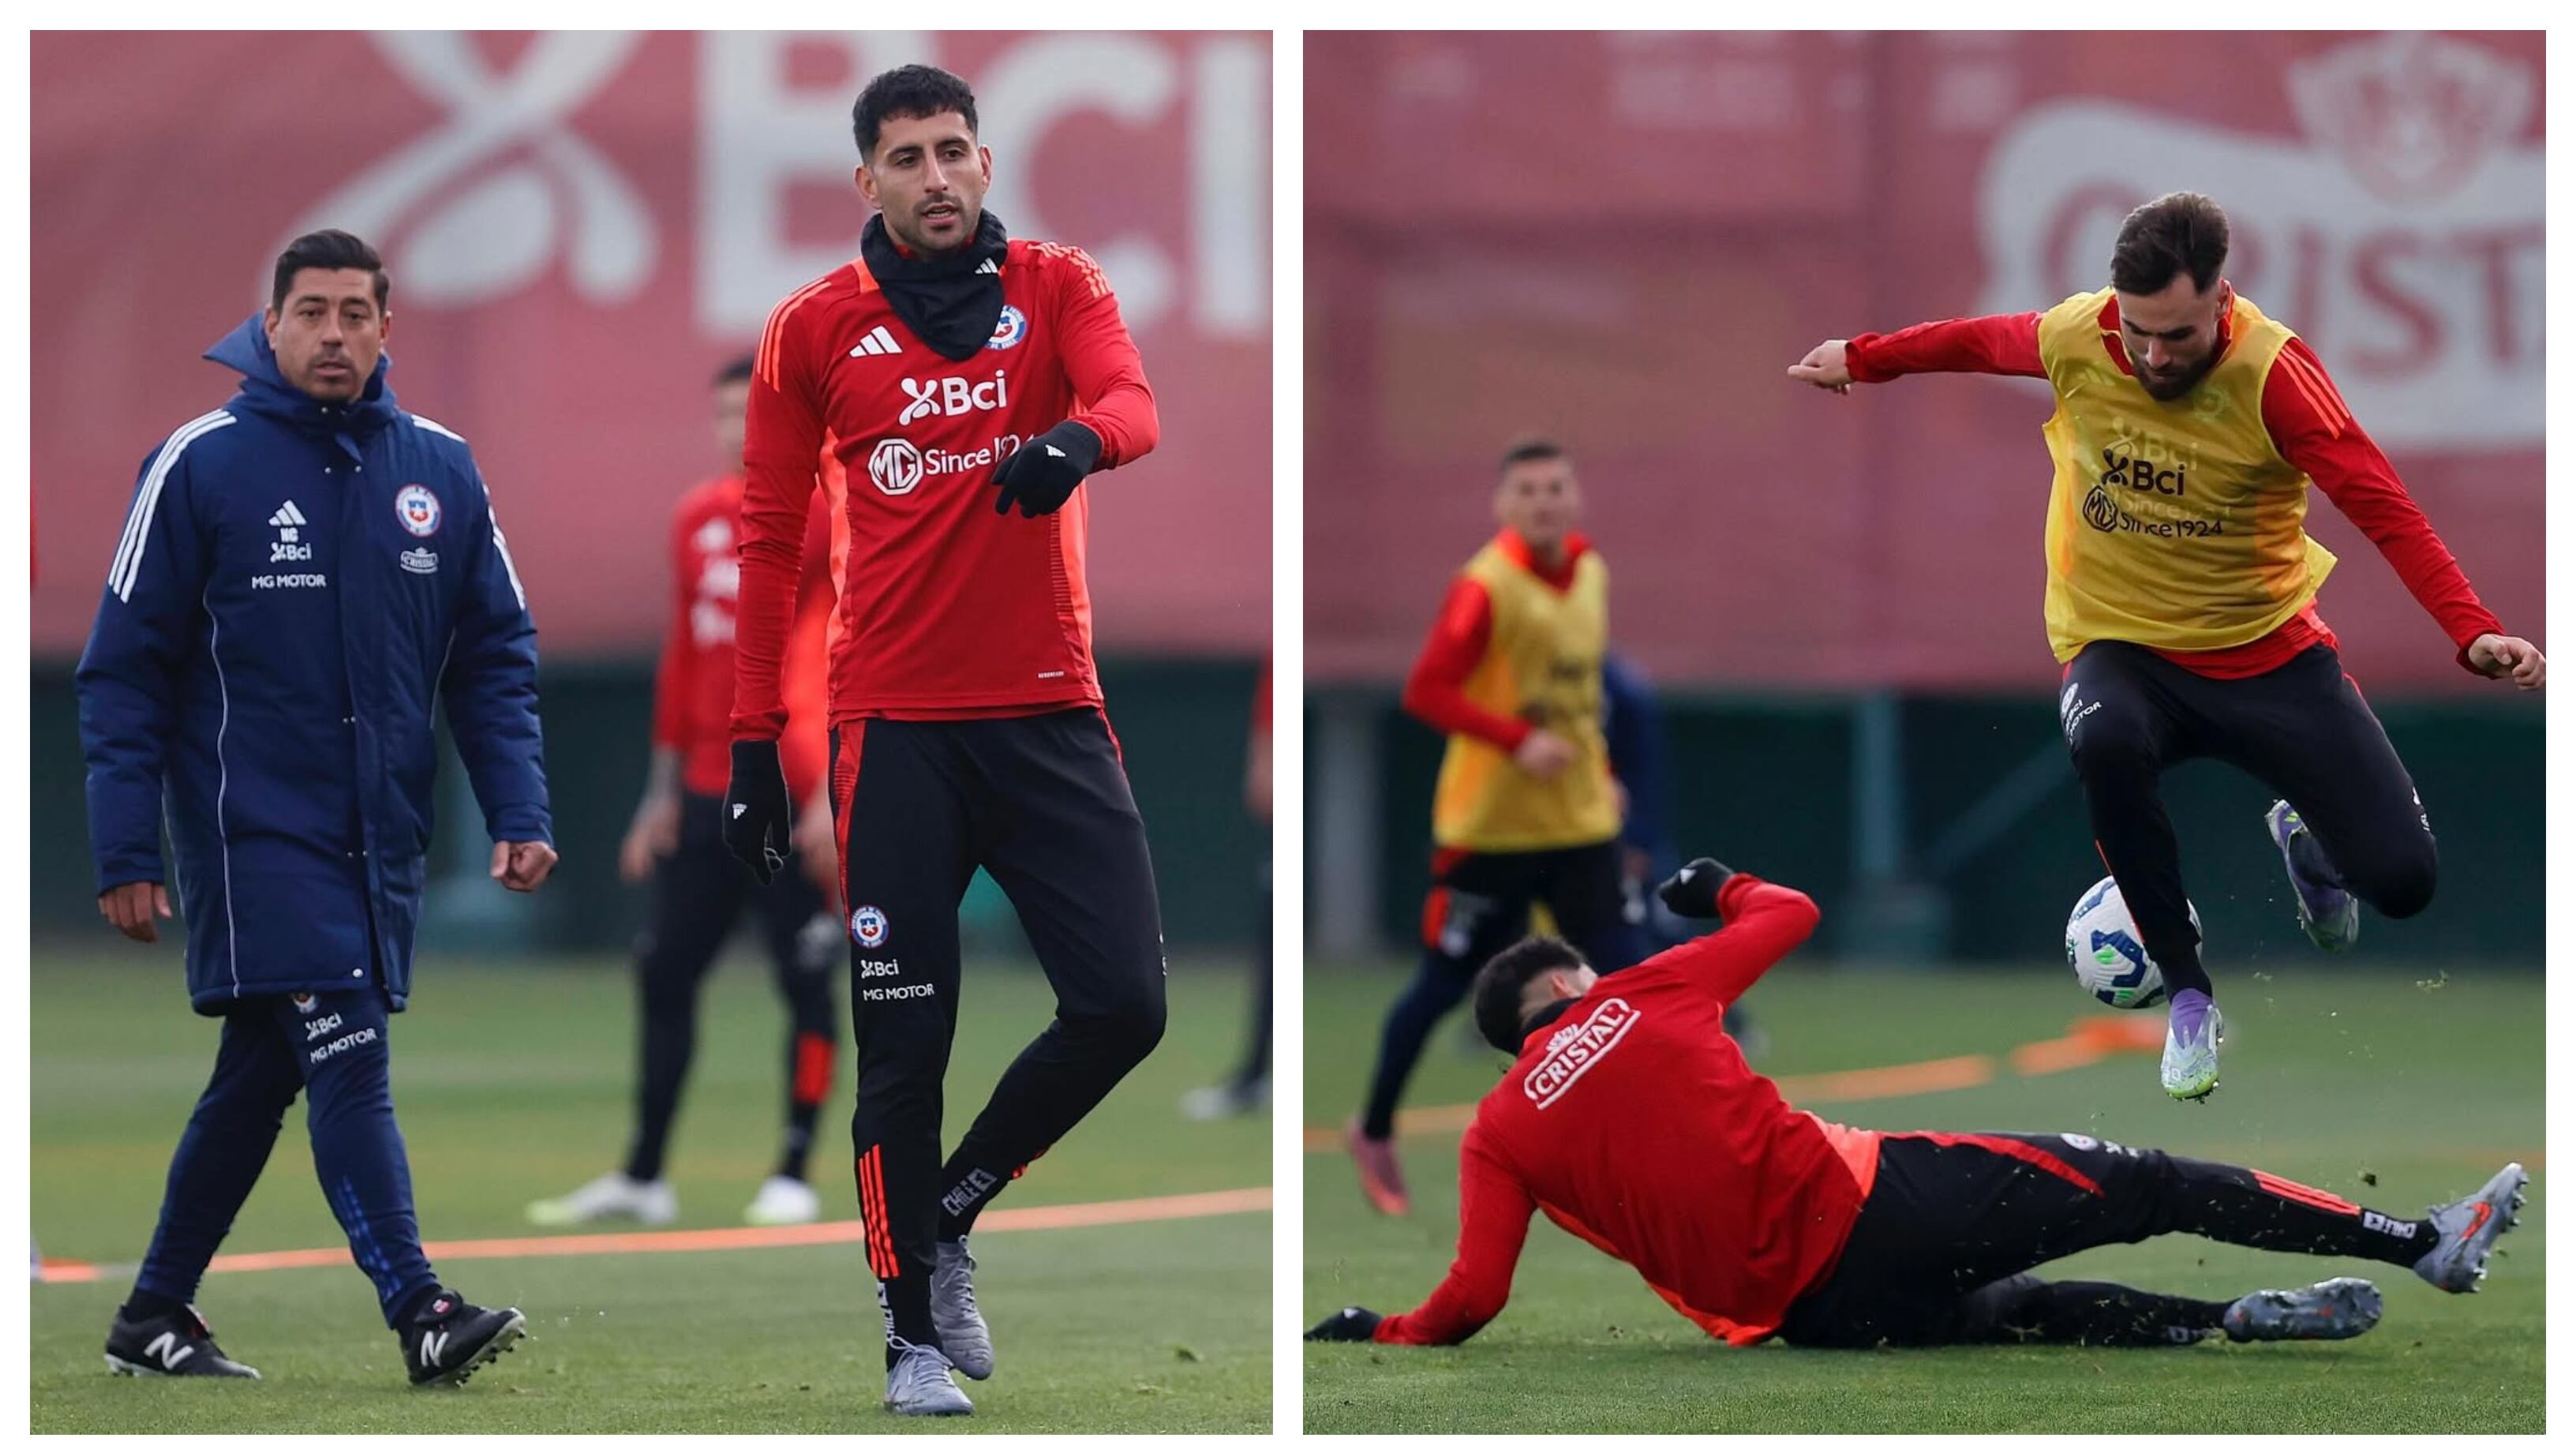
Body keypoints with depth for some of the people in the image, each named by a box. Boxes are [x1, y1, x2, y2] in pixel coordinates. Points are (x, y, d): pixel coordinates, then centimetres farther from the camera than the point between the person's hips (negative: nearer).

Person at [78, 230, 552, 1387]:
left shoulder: (440, 469, 8)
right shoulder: (201, 463, -4)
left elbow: (495, 653, 11)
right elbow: (126, 668, -2)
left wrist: (518, 811, -2)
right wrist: (126, 851, -7)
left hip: (383, 838, 5)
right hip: (254, 826, -5)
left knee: (259, 1077, 11)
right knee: (347, 1062, -15)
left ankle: (156, 1314, 22)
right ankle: (420, 1313, -21)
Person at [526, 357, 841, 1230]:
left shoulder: (829, 516, -8)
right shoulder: (698, 519, 12)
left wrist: (834, 790, -19)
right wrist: (664, 791, 16)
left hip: (795, 796, -7)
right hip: (705, 798, 7)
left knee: (806, 981, -3)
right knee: (663, 976, 6)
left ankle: (794, 1176, 5)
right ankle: (643, 1179, 13)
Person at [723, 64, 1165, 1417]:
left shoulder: (1056, 287, 4)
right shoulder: (815, 328, 3)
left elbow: (1132, 405, -16)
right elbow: (769, 539, 8)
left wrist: (1075, 439, -40)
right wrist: (751, 739, 4)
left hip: (1050, 715, 1)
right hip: (897, 730, -1)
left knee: (1123, 1006, -5)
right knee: (903, 1049, 0)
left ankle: (949, 1217, 18)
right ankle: (913, 1329, 12)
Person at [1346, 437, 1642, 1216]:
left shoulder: (1590, 572, 6)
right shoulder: (1485, 587, -17)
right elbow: (1425, 691, -21)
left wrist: (1600, 771, 11)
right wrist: (1519, 741, -27)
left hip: (1581, 822, 6)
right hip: (1490, 823, -6)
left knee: (1624, 972, -5)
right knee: (1443, 983, 7)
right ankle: (1374, 1134, 28)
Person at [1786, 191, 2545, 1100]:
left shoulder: (2272, 374, -21)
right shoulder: (2075, 339, -11)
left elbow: (2382, 507, -26)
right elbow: (1974, 343, 12)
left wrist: (2471, 633, -38)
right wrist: (1860, 361, 25)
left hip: (2265, 652, -1)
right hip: (2123, 648, 1)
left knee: (2401, 880, -12)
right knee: (2105, 740, -38)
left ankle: (2302, 840, 30)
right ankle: (2189, 999, -19)